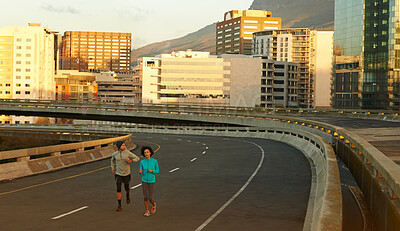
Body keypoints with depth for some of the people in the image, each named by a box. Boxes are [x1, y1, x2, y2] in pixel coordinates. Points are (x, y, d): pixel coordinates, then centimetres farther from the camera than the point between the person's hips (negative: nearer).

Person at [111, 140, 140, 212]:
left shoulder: (128, 152, -11)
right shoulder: (115, 154, -4)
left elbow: (137, 158, -4)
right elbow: (113, 159, 21)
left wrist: (131, 160, -26)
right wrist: (112, 168, 7)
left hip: (126, 174, 0)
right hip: (118, 174, 0)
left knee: (126, 188, 14)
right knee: (118, 190, -8)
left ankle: (127, 196, 52)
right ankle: (119, 206, -2)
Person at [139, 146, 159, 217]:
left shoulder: (154, 161, -11)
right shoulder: (142, 162, -5)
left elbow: (157, 171, -1)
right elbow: (140, 173, -1)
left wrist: (152, 171, -22)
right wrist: (140, 172, -26)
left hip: (151, 181, -2)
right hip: (144, 181, 2)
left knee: (150, 198, -5)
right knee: (145, 197, -1)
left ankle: (153, 205, 29)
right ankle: (147, 211, 16)